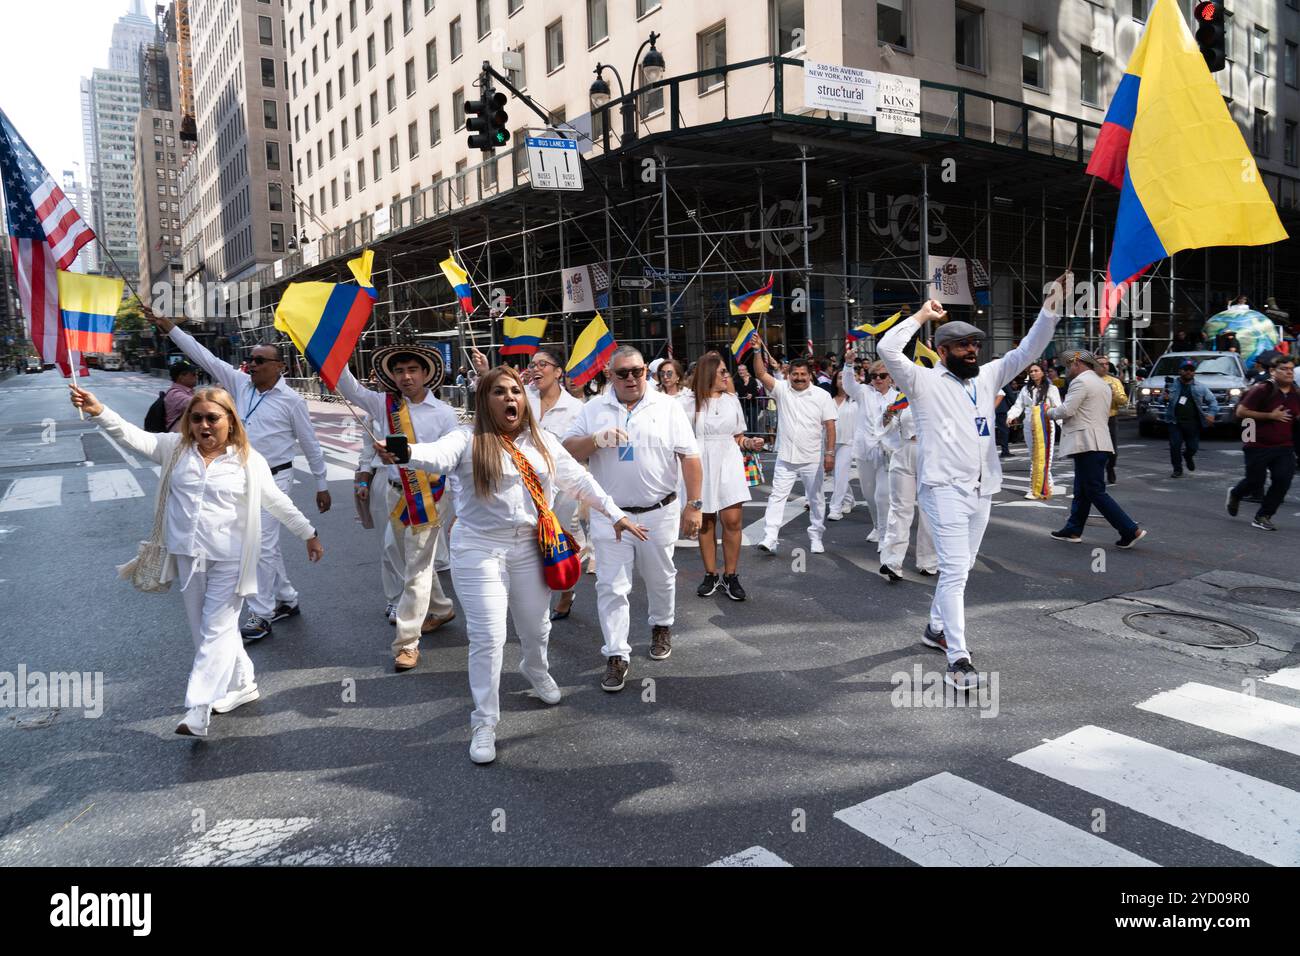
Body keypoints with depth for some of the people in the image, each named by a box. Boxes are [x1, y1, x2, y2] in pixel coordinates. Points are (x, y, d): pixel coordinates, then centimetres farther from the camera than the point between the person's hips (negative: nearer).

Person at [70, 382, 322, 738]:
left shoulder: (248, 460, -4)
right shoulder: (176, 448, 4)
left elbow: (278, 502, 3)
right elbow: (135, 436, -9)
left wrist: (309, 534, 9)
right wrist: (98, 411, -26)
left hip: (229, 558, -4)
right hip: (187, 555, 5)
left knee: (216, 629, -3)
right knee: (203, 628, 15)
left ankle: (197, 712, -2)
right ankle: (241, 684, 32)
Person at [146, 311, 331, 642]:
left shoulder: (291, 400, -9)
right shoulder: (240, 383, 5)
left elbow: (311, 445, -4)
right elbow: (204, 357, 4)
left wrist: (322, 486, -1)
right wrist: (168, 327, -3)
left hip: (273, 480, -6)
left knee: (262, 545, -7)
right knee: (268, 545, 15)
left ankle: (260, 616, 2)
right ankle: (287, 600, 30)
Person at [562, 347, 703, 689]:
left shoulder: (668, 407, -1)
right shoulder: (592, 410, 3)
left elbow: (689, 457, -3)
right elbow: (567, 451, 0)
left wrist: (693, 505, -8)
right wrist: (597, 440, -19)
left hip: (658, 514, 0)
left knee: (660, 578, 17)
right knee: (611, 587, -1)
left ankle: (662, 626, 43)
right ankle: (617, 657, 7)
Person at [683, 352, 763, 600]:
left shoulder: (732, 400, 9)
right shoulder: (690, 403, 0)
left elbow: (738, 438, 14)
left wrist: (750, 443, -6)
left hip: (729, 464, 1)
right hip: (701, 466, -1)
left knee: (732, 520, -7)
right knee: (705, 523, 5)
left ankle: (730, 576, 5)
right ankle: (711, 575, 18)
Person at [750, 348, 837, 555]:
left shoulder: (822, 396, -2)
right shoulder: (782, 389, 1)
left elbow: (830, 426, -4)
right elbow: (761, 374, -10)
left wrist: (830, 453, -11)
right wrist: (758, 351, -23)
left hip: (813, 459, -1)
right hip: (785, 458, 1)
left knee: (816, 499, 9)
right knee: (777, 496, -4)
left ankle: (816, 537, 23)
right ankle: (769, 538, -6)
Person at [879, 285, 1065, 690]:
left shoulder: (988, 377, 15)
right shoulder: (924, 382, -3)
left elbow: (1027, 350, 13)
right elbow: (887, 348, -16)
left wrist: (1050, 306, 1)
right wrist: (922, 315, -5)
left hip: (982, 490, 7)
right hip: (944, 489, -7)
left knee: (959, 569, 16)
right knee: (955, 571, -11)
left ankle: (936, 628, 35)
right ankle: (958, 659, -11)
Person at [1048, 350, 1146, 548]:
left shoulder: (1081, 381, -11)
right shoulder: (1103, 384, 21)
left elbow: (1066, 410, -18)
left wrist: (1050, 412, 1)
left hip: (1087, 444, -10)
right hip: (1098, 442, 10)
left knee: (1096, 491, -9)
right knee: (1082, 490, 14)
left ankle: (1132, 530, -11)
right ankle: (1073, 530, 19)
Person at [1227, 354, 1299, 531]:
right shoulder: (1263, 390, -11)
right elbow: (1241, 412, -14)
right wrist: (1270, 415, -19)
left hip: (1284, 447, 4)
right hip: (1258, 446, -4)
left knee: (1283, 480, -9)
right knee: (1255, 483, 3)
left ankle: (1263, 517, 3)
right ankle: (1234, 494, 38)